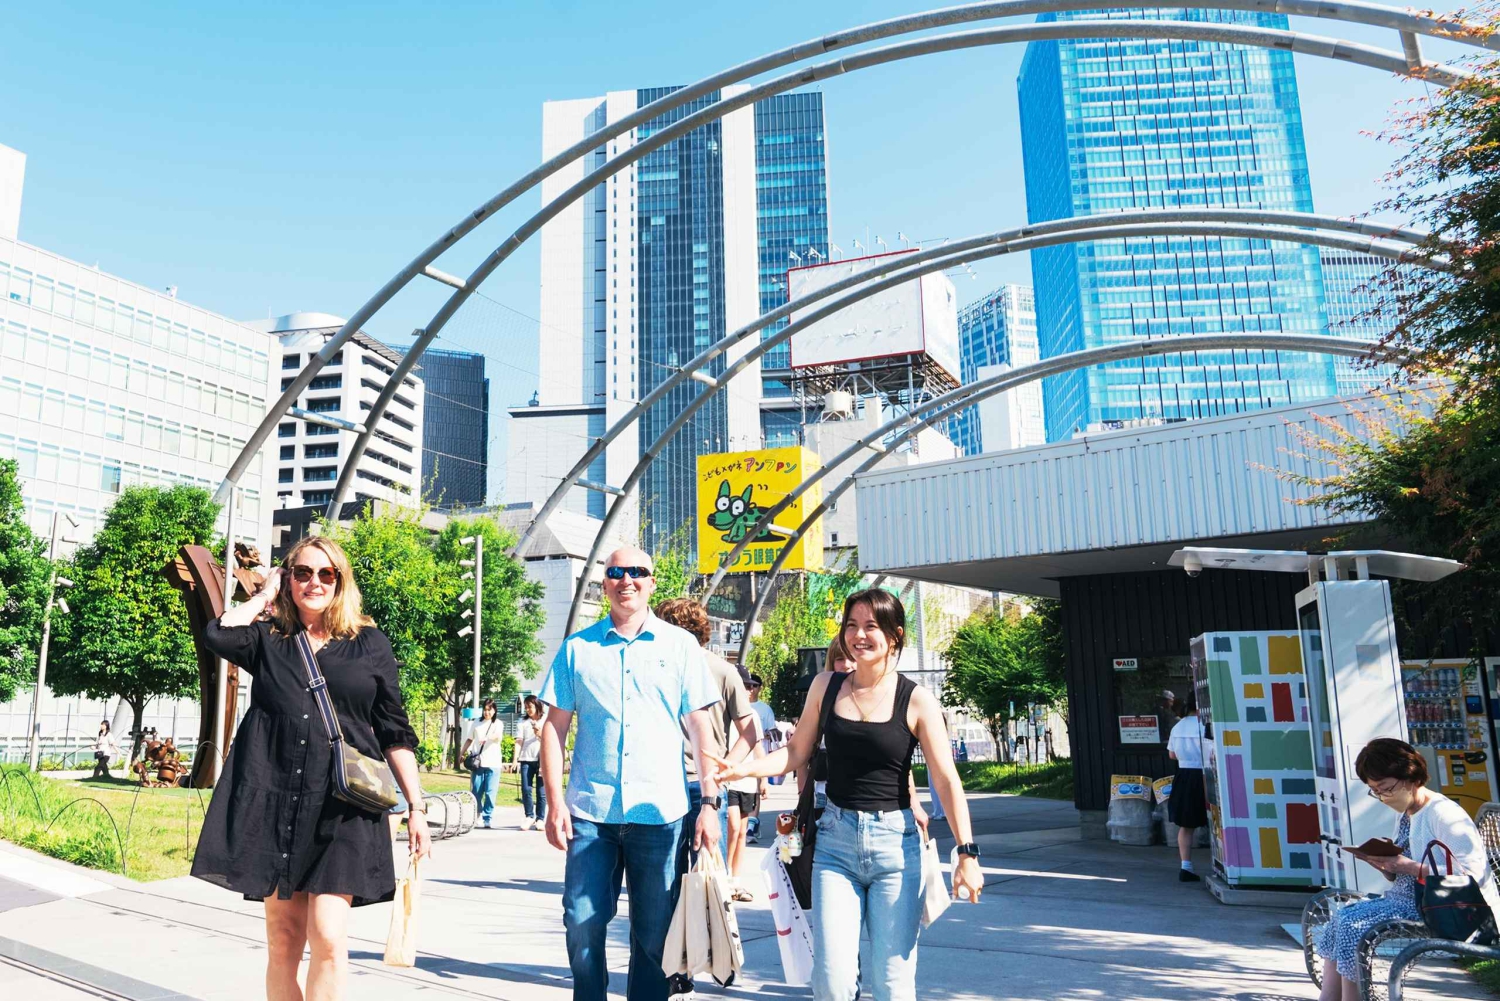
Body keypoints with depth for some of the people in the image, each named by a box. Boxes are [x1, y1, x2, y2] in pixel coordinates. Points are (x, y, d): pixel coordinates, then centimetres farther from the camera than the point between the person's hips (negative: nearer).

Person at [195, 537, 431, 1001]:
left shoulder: (370, 643, 7)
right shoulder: (268, 638, 11)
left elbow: (394, 732, 6)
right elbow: (218, 634, -12)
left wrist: (416, 809, 2)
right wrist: (264, 596, 5)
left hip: (341, 808, -2)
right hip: (275, 801, 2)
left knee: (328, 938, -10)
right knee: (283, 940, 8)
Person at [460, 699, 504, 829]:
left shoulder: (498, 724, 2)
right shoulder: (477, 722, 13)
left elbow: (498, 736, -19)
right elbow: (470, 739, 21)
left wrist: (487, 738, -39)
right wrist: (462, 753, 15)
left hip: (493, 763, -3)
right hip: (477, 762, 3)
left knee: (490, 792, -5)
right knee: (476, 791, 6)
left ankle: (487, 818, 1)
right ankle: (477, 815, 23)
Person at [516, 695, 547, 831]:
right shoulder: (523, 723, 12)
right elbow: (519, 741, 4)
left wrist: (541, 735, -11)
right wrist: (515, 759, -7)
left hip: (542, 760, -1)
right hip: (526, 760, 1)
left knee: (541, 791, -2)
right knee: (526, 789, -7)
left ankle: (540, 819, 3)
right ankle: (529, 816, 4)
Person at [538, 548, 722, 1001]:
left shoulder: (680, 645, 4)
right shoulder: (577, 647, 6)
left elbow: (701, 727, 4)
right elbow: (555, 726, 6)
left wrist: (710, 801, -2)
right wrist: (554, 802, -2)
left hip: (661, 812, 0)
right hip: (590, 811, 1)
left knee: (654, 933, 7)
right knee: (582, 923, 3)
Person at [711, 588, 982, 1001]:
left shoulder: (917, 701, -6)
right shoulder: (826, 685, 3)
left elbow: (947, 780, -6)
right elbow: (796, 752, 9)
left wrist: (967, 853, -11)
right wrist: (743, 768, -6)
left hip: (895, 843, -2)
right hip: (835, 842, 2)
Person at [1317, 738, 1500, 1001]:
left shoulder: (1443, 814, -14)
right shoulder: (1405, 816, 15)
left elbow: (1471, 872, -24)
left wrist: (1407, 866, -24)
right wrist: (1385, 865, -5)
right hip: (1407, 899, 9)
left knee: (1352, 923, -21)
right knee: (1342, 916, -9)